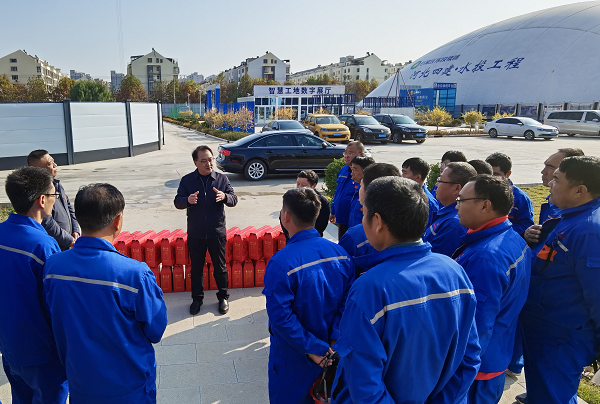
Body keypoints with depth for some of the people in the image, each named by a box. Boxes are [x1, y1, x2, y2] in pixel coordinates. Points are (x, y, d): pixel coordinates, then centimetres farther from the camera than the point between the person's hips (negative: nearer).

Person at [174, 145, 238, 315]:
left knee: (220, 266, 10)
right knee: (196, 267, 13)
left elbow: (234, 200, -2)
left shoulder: (222, 179, -2)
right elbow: (177, 202, -1)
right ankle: (197, 298, 31)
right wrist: (187, 200, -24)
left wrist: (224, 196, -25)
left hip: (217, 232, 0)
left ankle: (223, 297, 29)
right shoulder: (187, 180, -1)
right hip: (195, 233, 1)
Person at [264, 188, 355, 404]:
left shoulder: (280, 263, -27)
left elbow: (280, 317, -25)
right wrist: (335, 340, -11)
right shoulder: (341, 253, -11)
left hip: (293, 361, -4)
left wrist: (313, 349, -17)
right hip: (332, 352, 4)